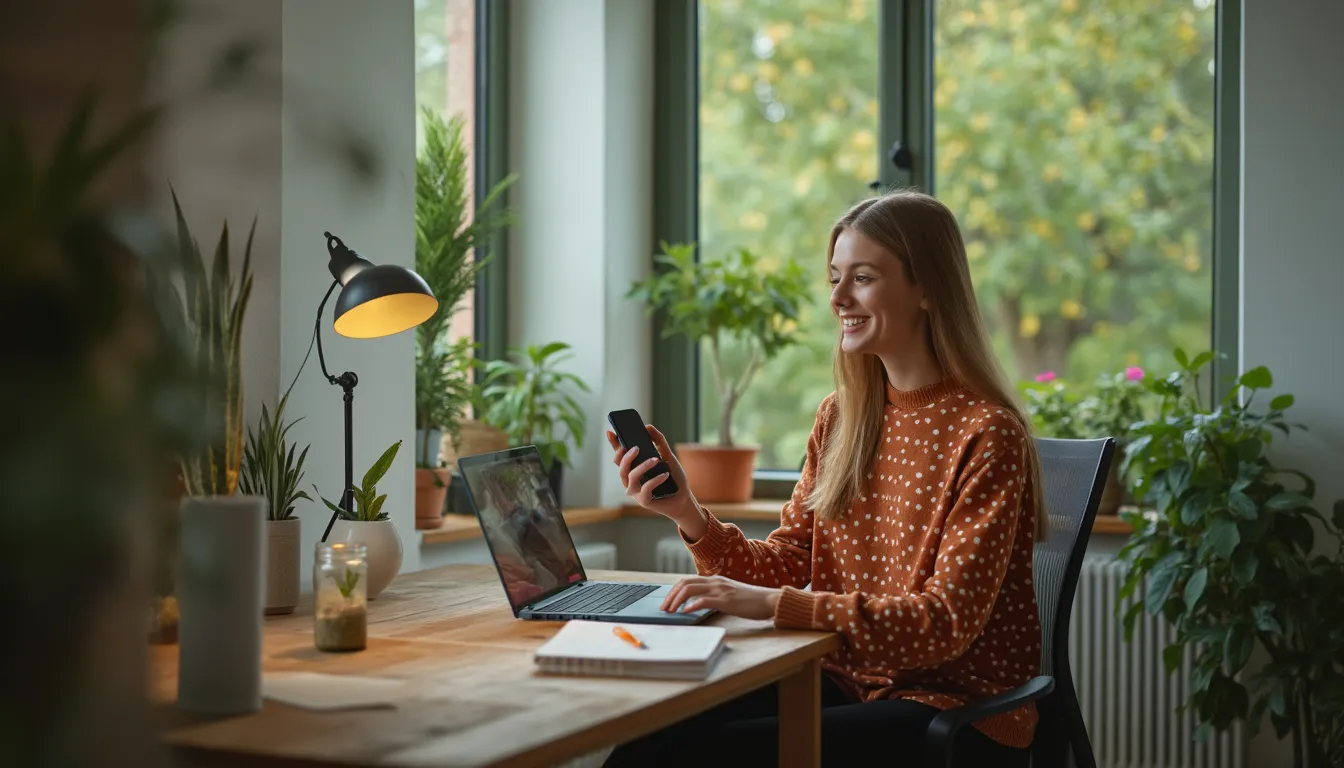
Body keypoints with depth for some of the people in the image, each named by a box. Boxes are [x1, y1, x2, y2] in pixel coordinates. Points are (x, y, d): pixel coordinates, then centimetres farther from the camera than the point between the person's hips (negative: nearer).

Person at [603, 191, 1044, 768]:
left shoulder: (985, 434, -13)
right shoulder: (841, 418, 9)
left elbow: (947, 622, -19)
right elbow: (785, 565, 7)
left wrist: (774, 604, -27)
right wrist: (688, 514, -11)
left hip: (962, 707, -5)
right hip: (847, 679, 6)